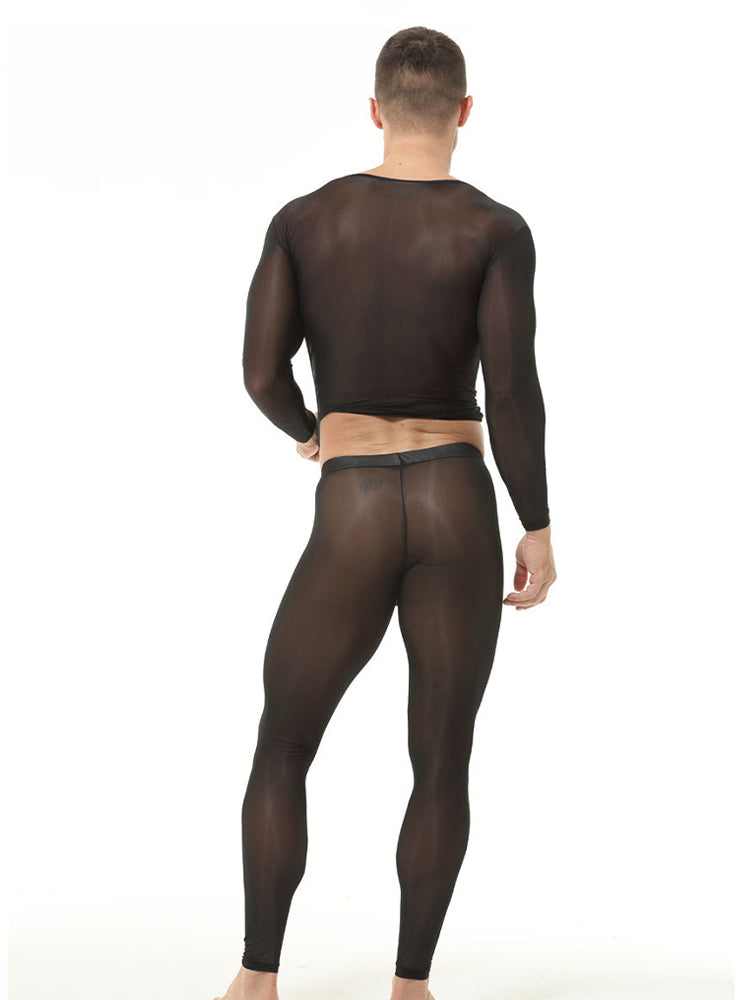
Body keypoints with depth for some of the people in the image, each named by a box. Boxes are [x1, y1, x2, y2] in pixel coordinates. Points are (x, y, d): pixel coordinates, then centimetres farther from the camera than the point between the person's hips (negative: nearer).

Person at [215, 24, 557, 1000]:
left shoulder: (302, 218, 3)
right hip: (460, 511, 0)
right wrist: (539, 529, -2)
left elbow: (261, 374, 0)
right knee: (443, 767, 15)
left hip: (352, 522, 0)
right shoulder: (497, 228, -4)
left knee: (281, 753, 18)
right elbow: (512, 387, -12)